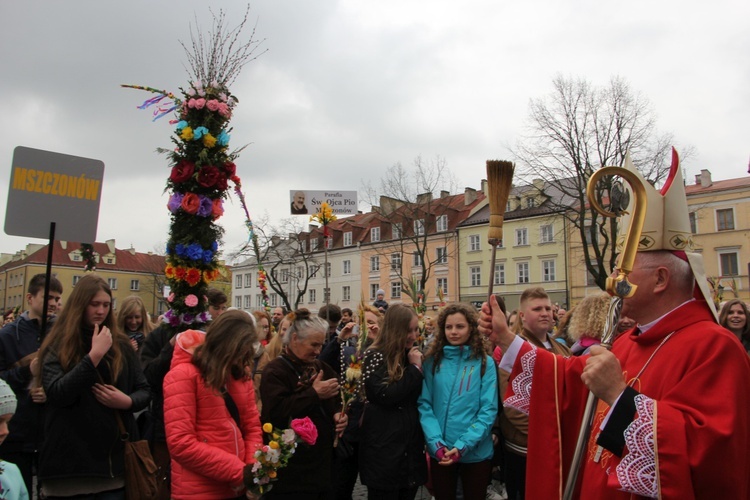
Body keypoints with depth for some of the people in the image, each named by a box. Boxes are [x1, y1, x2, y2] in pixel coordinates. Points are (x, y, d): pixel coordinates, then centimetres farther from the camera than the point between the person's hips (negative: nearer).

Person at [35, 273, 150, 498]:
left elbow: (144, 391, 9)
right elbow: (58, 394, -16)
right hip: (70, 462, -2)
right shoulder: (57, 346, -1)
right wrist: (94, 355, -21)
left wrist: (127, 401, -12)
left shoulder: (120, 344, 6)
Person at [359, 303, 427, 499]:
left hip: (412, 447, 7)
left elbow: (422, 396, 14)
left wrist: (419, 367, -3)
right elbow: (383, 395, -20)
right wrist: (415, 369, -15)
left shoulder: (414, 356, 11)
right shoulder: (375, 357, -10)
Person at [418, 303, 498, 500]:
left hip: (476, 453, -1)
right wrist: (436, 443, -15)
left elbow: (488, 410, -8)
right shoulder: (432, 361, 1)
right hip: (439, 453, 2)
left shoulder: (485, 363, -3)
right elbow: (424, 404, -2)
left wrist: (463, 445, -18)